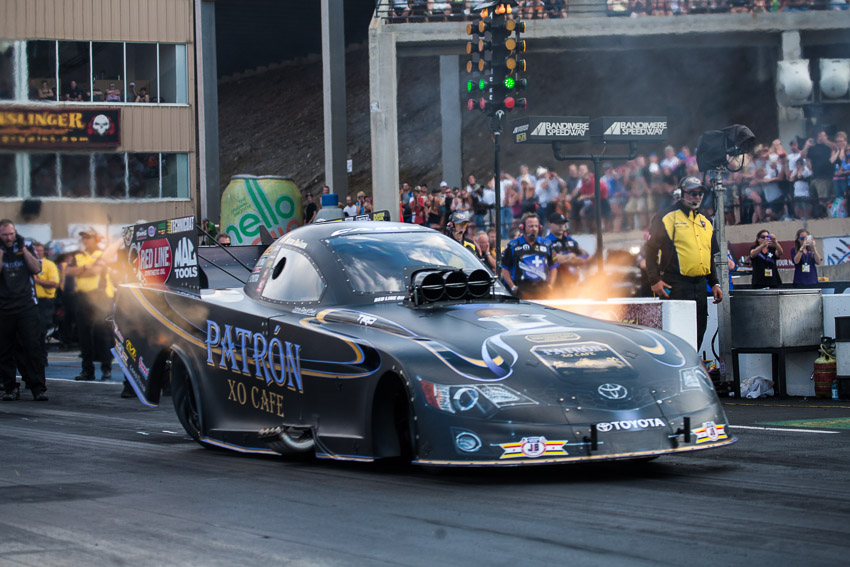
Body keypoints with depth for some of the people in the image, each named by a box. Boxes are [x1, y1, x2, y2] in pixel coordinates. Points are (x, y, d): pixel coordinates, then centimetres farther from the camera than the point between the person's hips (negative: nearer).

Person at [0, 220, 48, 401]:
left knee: (33, 346, -7)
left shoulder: (26, 246, 7)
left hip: (27, 306, 0)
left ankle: (38, 388, -6)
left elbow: (37, 269, -3)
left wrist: (23, 249, -7)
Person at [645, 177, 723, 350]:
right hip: (676, 287, -7)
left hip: (700, 286, 7)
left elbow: (711, 256, 27)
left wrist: (715, 283, 18)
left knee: (698, 333, 8)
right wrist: (654, 280, -15)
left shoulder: (705, 223, 19)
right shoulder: (666, 218, -3)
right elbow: (651, 250, -7)